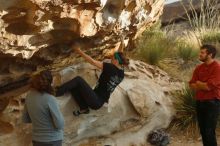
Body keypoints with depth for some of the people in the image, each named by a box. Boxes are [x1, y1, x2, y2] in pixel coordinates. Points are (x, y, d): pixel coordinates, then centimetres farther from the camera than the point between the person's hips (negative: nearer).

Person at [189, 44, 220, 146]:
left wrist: (198, 83, -1)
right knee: (202, 130, 12)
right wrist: (203, 86, -12)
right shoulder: (199, 68, 8)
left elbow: (209, 86, -19)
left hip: (212, 103, -7)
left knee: (209, 132, -7)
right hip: (199, 102, 7)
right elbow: (192, 85, 5)